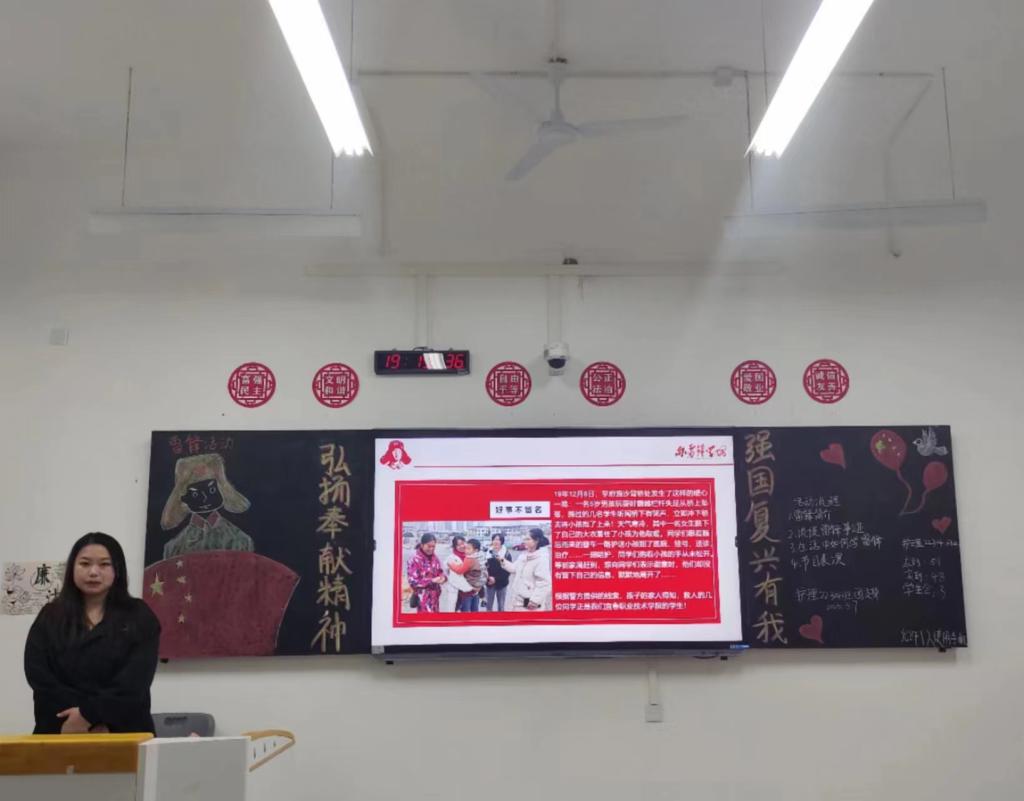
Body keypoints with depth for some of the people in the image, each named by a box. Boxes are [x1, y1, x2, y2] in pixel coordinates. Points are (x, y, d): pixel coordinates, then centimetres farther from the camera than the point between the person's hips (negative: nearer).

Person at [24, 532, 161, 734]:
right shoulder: (50, 617, 8)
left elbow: (135, 680, -7)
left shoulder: (139, 616, 3)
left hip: (122, 732, -1)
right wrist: (93, 725, -12)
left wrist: (88, 714, -18)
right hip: (60, 732, 2)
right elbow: (38, 676, -3)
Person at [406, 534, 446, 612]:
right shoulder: (415, 560, -16)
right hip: (423, 598, -7)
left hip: (435, 596, 7)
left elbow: (440, 572, 15)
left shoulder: (434, 558, 5)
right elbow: (413, 581, -18)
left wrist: (442, 577, -11)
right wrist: (432, 580, -24)